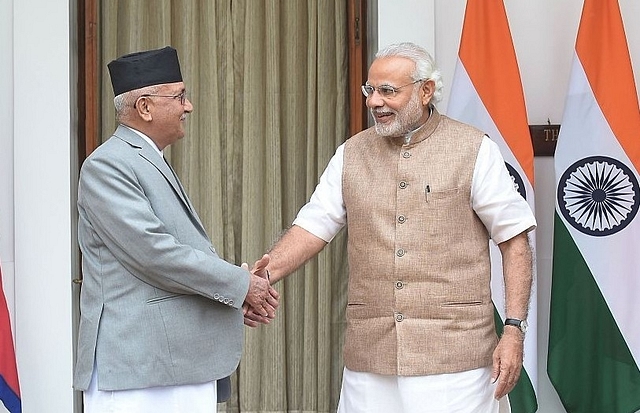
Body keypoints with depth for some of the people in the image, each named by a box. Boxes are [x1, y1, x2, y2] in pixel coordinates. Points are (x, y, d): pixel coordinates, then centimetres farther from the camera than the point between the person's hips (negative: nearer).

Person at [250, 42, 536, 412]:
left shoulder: (474, 150, -1)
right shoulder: (352, 154, 11)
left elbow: (515, 240, -2)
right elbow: (313, 226, 7)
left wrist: (514, 330, -8)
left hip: (453, 353, -3)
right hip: (370, 355, 4)